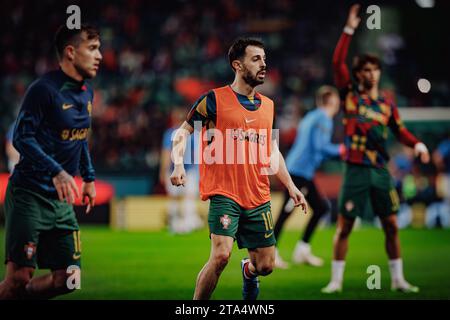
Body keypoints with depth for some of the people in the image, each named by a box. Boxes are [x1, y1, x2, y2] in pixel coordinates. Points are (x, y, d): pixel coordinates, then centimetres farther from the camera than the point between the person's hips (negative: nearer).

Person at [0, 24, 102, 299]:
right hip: (29, 195, -8)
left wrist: (89, 177, 21)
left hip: (61, 200, 8)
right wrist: (56, 171, -28)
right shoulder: (44, 89, -14)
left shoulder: (86, 93, 12)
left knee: (67, 279, 3)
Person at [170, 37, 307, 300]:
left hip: (259, 197, 5)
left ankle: (248, 271, 43)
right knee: (221, 256, -21)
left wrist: (291, 186, 18)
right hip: (224, 194, -5)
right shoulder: (214, 100, -3)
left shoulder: (268, 106, 14)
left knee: (266, 266, 6)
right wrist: (179, 165, -18)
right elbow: (182, 133, -1)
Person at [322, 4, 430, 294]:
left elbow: (400, 130, 16)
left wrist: (418, 145, -4)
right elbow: (338, 62, -7)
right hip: (356, 170, -3)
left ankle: (398, 279, 12)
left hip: (381, 171, 3)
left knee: (391, 226, 4)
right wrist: (349, 30, -11)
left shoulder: (387, 105, 9)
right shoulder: (350, 95, 2)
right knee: (344, 226, -3)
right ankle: (336, 280, 4)